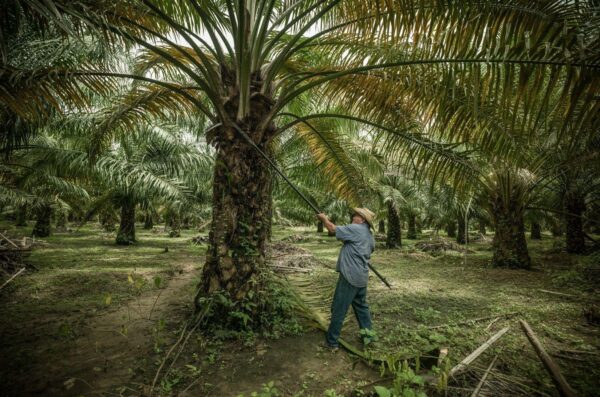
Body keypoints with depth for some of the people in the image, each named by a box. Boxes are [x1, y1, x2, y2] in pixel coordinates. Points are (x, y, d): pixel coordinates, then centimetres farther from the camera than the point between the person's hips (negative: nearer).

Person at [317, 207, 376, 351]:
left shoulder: (355, 229, -12)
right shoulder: (371, 238, 13)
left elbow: (333, 229, -13)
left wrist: (324, 218, 3)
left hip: (350, 276, -8)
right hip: (362, 277, 8)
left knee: (339, 309, 1)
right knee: (361, 306, 22)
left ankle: (332, 342, 10)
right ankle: (368, 335, 30)